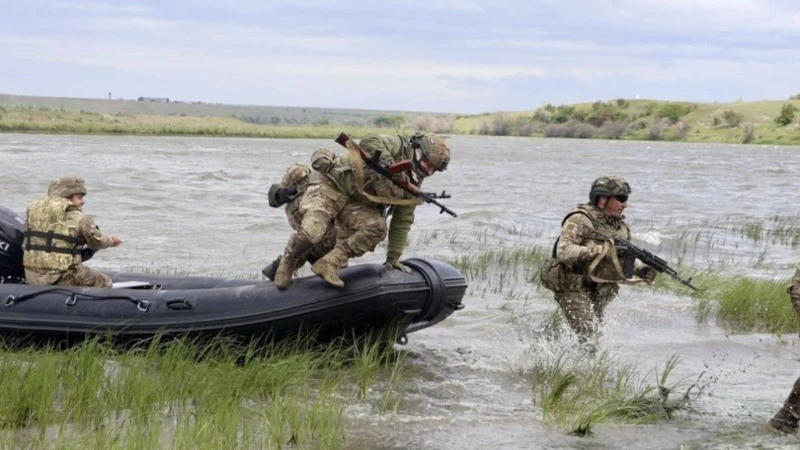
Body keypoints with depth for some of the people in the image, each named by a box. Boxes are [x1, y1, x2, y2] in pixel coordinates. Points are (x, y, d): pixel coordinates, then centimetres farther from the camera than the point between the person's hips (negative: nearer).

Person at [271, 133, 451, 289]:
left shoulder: (413, 186, 4)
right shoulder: (399, 146, -14)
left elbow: (402, 222, 10)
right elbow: (369, 142, -33)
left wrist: (393, 258, 8)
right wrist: (391, 165, -37)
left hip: (355, 204, 6)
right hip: (331, 183, -6)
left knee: (377, 228, -24)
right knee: (311, 234, -27)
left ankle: (329, 264, -16)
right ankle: (288, 262, 6)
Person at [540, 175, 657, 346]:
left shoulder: (620, 225, 8)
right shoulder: (579, 220, -15)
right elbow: (563, 252, -27)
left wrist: (641, 269, -5)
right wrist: (597, 250, -31)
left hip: (600, 289, 7)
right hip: (573, 288, -7)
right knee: (586, 335, -16)